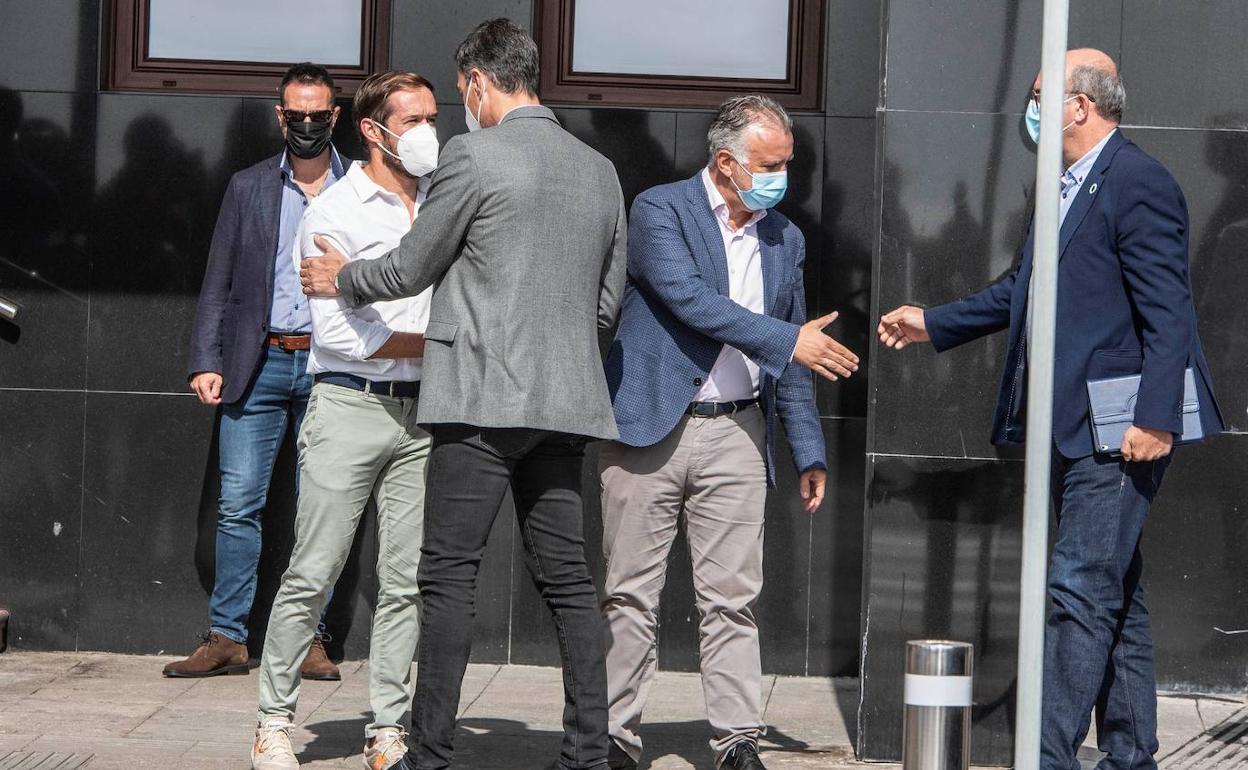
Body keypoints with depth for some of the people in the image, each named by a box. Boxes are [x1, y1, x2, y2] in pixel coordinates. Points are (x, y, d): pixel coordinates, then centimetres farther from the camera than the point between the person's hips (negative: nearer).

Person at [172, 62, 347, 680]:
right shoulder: (248, 187, 11)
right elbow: (218, 285, 10)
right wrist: (205, 362, 0)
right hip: (258, 364, 1)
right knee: (238, 505, -2)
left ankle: (309, 638, 9)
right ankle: (227, 638, 3)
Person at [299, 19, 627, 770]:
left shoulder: (473, 156, -7)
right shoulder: (600, 170, 12)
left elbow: (411, 269, 2)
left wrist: (342, 278, 20)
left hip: (483, 397, -6)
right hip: (564, 399, 6)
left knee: (450, 574, -2)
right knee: (567, 576, 8)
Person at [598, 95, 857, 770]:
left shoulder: (785, 239, 14)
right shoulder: (659, 211, -3)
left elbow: (788, 362, 19)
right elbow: (689, 299, -18)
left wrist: (808, 452, 14)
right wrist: (788, 339, -19)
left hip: (737, 435, 4)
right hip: (650, 427, -4)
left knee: (732, 599, 1)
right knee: (630, 594, 2)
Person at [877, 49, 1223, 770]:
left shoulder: (1138, 182, -13)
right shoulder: (1070, 188, 17)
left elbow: (1167, 311, -19)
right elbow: (1026, 291, 28)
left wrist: (1157, 417, -23)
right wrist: (933, 323, 30)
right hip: (1072, 426, 10)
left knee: (1082, 591, -10)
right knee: (1117, 596, 14)